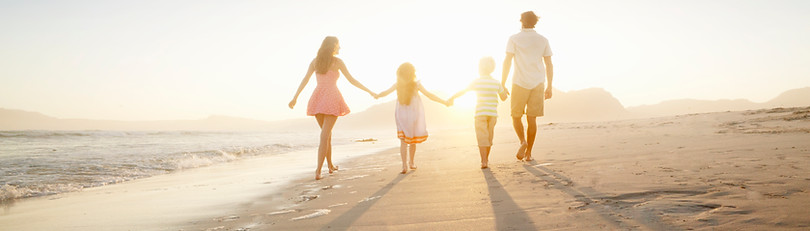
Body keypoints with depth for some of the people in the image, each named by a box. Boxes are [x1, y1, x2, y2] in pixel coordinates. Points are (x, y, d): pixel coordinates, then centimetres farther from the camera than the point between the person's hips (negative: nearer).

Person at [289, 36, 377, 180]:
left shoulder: (315, 61, 10)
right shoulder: (337, 61, -2)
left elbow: (305, 79, 2)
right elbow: (352, 80, -2)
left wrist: (295, 98, 2)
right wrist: (370, 92, 6)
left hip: (317, 98, 5)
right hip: (332, 99, -5)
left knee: (327, 133, 19)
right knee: (324, 136, -6)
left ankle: (330, 166, 29)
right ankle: (318, 171, -14)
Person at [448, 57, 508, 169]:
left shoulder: (476, 82, -3)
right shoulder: (496, 83, 3)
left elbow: (463, 91, 4)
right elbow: (503, 97, 11)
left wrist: (452, 98, 17)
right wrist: (503, 88, 29)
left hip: (480, 113, -2)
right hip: (492, 113, 3)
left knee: (482, 138, -2)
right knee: (489, 137, 15)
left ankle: (484, 161, -10)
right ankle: (486, 159, 24)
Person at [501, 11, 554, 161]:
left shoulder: (514, 39, 0)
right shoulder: (543, 40, 9)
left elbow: (507, 62, -8)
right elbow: (549, 65, 7)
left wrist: (502, 84, -4)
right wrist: (549, 87, 12)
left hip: (520, 83, -2)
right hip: (537, 83, 2)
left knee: (516, 116, 11)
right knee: (531, 119, 6)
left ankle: (523, 141, -13)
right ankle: (528, 153, 6)